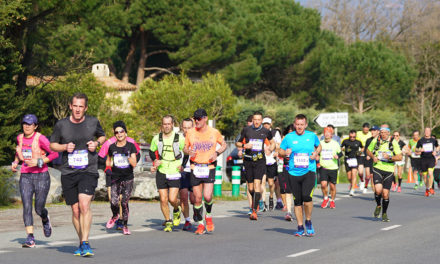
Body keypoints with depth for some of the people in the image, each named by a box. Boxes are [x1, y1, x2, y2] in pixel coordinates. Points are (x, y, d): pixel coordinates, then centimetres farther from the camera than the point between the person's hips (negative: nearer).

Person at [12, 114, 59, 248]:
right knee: (26, 206, -12)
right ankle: (30, 238, -14)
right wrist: (15, 162, 12)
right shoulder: (20, 138, 8)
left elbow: (55, 153, -14)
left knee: (39, 209, 0)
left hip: (41, 176, -4)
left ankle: (45, 220, 37)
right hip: (25, 177, 4)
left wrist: (38, 162, -21)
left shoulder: (40, 138, -10)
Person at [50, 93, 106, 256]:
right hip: (68, 173, 2)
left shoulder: (93, 122, 3)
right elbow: (52, 145, 13)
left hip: (89, 171, -2)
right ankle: (81, 243, 23)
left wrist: (97, 143, -1)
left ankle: (85, 243, -20)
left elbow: (102, 136, 21)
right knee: (75, 210, 7)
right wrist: (65, 147, -7)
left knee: (84, 204, -21)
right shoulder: (61, 125, 1)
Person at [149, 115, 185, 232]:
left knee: (172, 199, -12)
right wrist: (155, 160, 0)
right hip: (161, 173, 2)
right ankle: (168, 222, 15)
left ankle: (177, 210, 23)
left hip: (175, 173, -2)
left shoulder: (180, 138, -5)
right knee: (163, 199, -1)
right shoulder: (157, 138, 2)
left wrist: (183, 165, -3)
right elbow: (152, 151, 18)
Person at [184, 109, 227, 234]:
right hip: (195, 168, 2)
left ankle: (208, 216, 16)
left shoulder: (214, 132, 0)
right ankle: (200, 224, 17)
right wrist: (189, 152, -10)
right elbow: (185, 148, 14)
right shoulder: (190, 132, 3)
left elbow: (224, 145, 13)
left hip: (209, 168, -2)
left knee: (207, 196, -14)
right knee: (197, 199, 2)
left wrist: (217, 153, -6)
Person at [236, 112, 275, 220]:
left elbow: (272, 143, 21)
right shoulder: (246, 130, 3)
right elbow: (237, 143, 12)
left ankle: (254, 211, -15)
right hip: (248, 161, 1)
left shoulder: (266, 131, 5)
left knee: (257, 184, -15)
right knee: (250, 187, 6)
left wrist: (270, 150, 1)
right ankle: (255, 201, 39)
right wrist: (244, 145, -9)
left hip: (260, 161, -1)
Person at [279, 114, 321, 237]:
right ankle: (300, 228, 15)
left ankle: (308, 221, 2)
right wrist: (285, 153, -12)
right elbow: (280, 152, 11)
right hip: (294, 173, 2)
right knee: (297, 201, 4)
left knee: (306, 196, -20)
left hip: (309, 172, -1)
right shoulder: (289, 137, 3)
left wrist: (316, 153, 2)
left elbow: (319, 146, 22)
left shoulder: (312, 136, 5)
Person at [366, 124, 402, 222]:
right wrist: (373, 157, -3)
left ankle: (384, 214, 22)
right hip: (377, 168, 0)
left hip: (388, 170, 0)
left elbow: (400, 157, -5)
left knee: (385, 194, 0)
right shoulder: (375, 141, 1)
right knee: (378, 190, -20)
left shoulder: (393, 142, -4)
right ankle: (378, 206, 11)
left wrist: (389, 157, -20)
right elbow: (368, 150, 17)